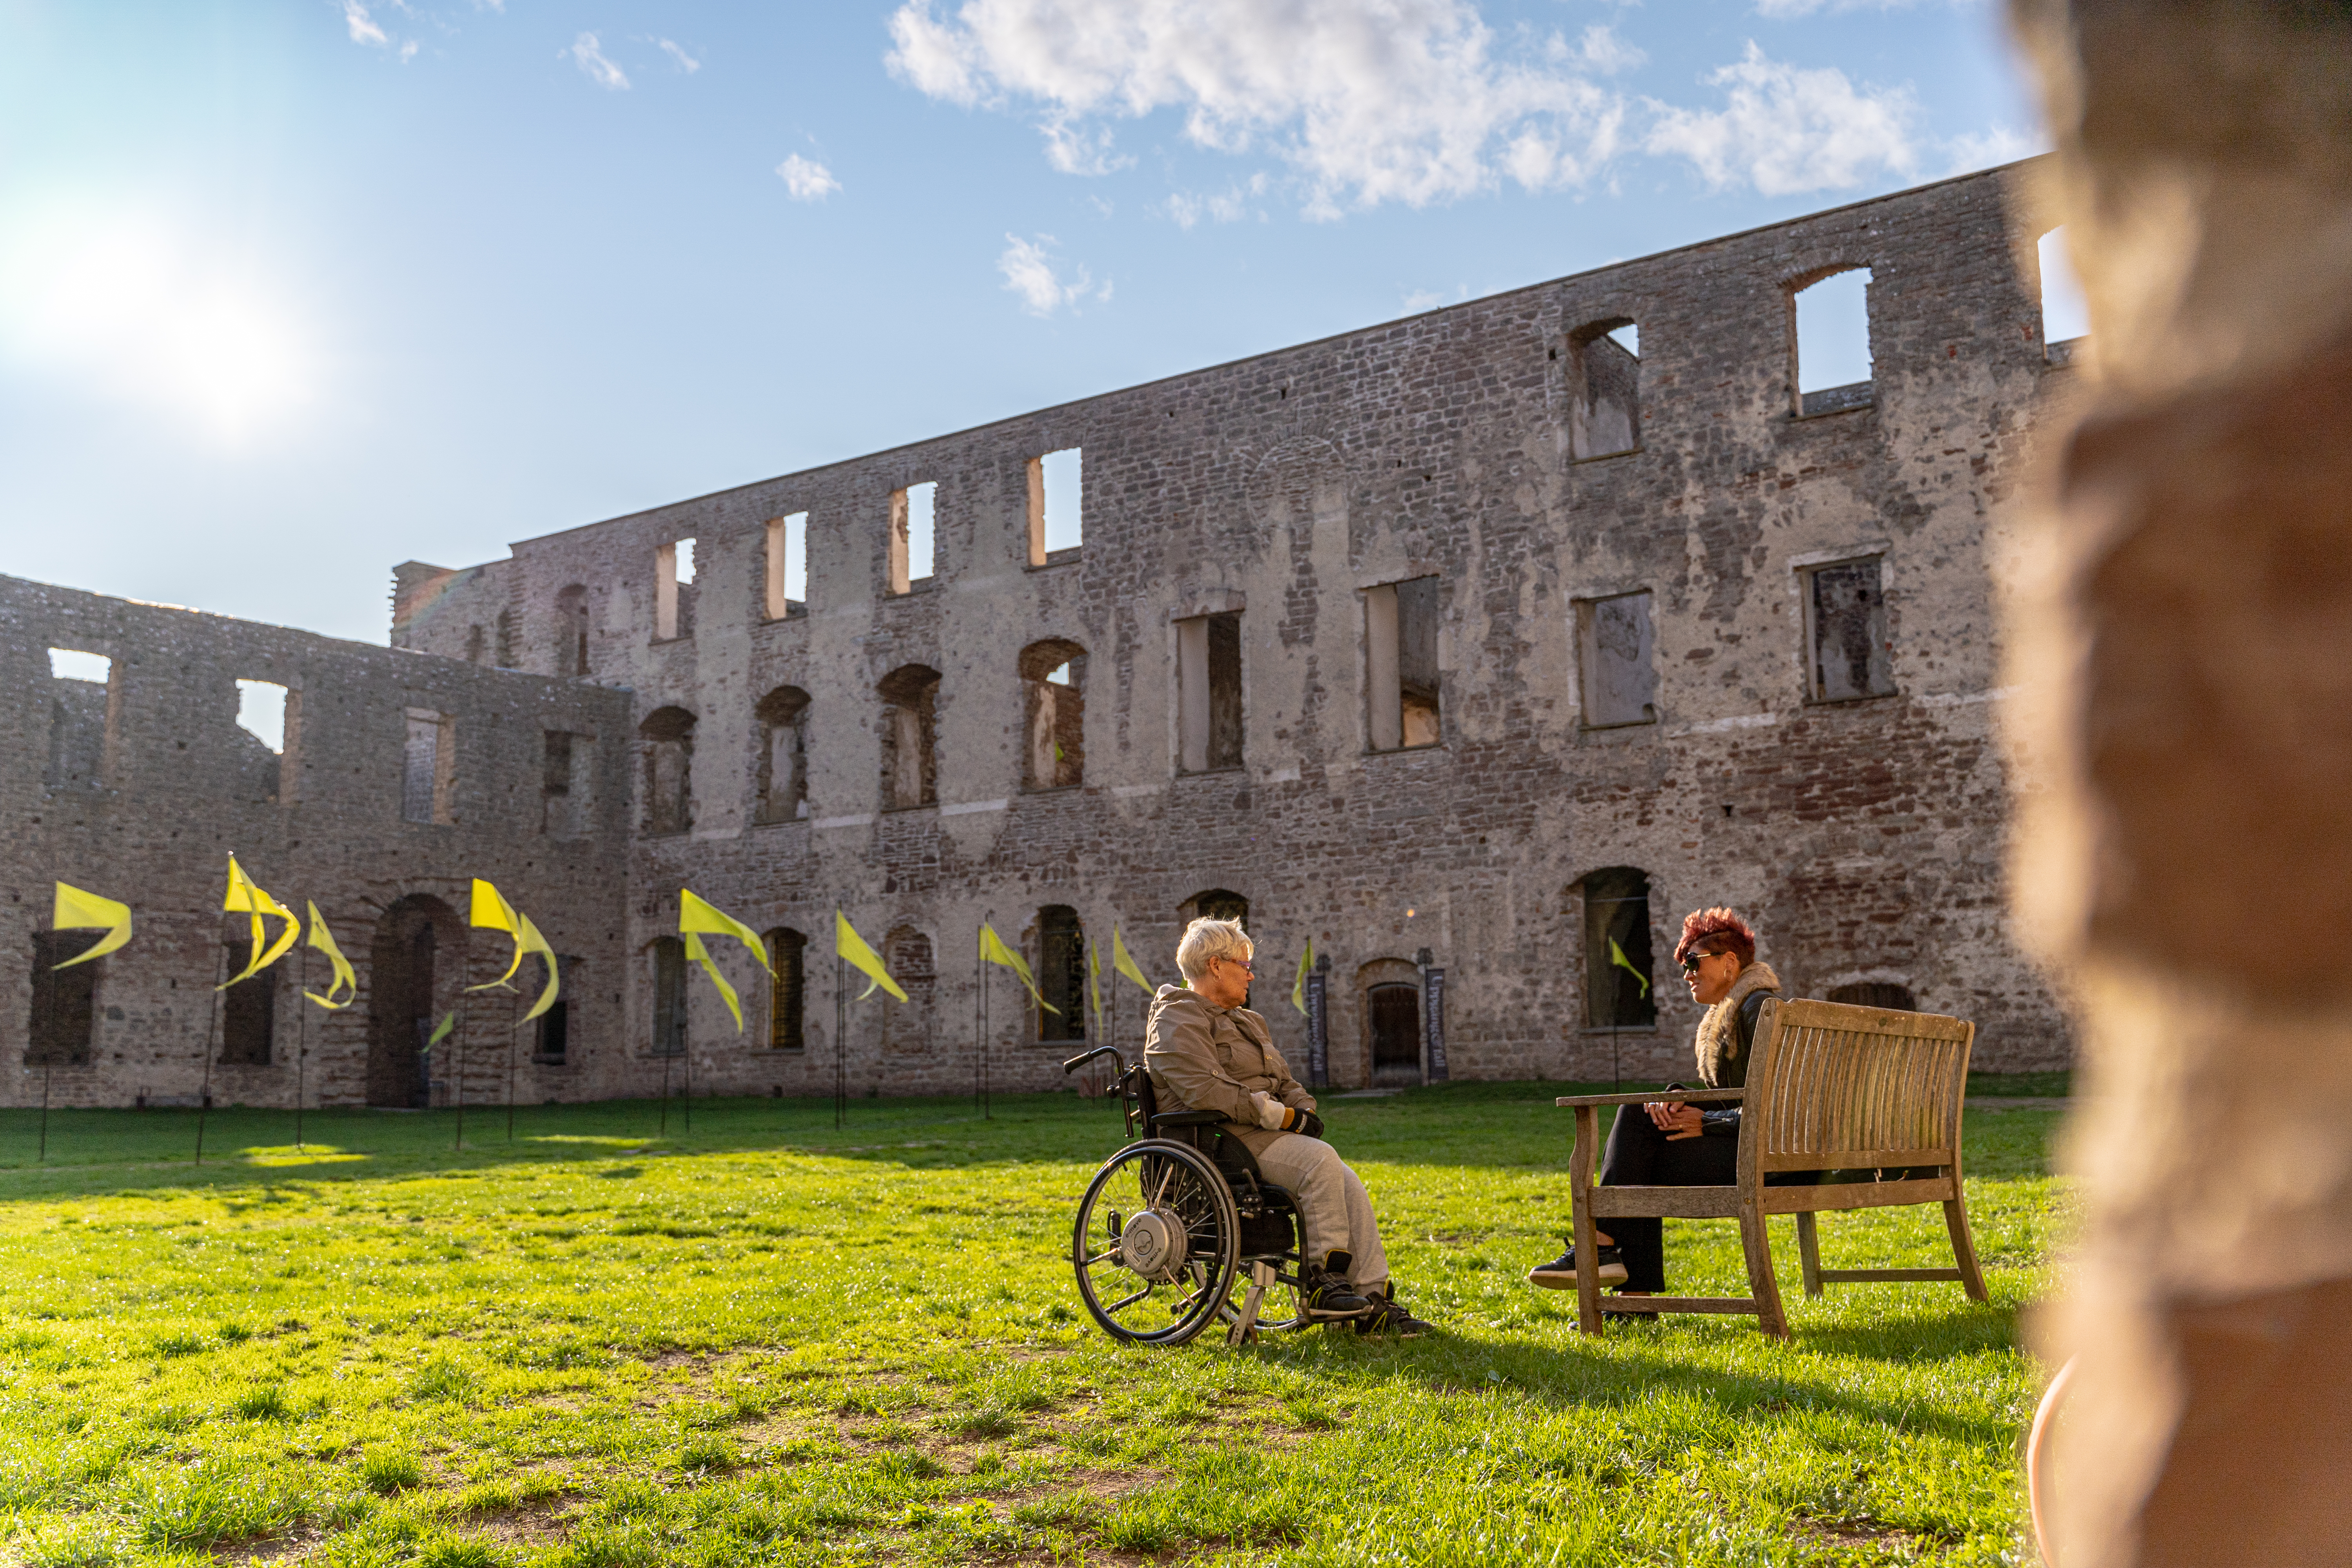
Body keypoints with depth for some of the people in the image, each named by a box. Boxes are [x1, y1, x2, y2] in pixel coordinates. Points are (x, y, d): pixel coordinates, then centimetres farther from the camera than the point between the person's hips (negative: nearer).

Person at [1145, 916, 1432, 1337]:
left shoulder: (1246, 1022, 26)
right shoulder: (1178, 1021, -6)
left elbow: (1285, 1082, 26)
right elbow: (1205, 1091, -20)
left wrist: (1303, 1111, 1)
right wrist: (1282, 1117, -20)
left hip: (1264, 1133, 9)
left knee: (1350, 1188, -13)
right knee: (1320, 1160, -28)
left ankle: (1375, 1301, -14)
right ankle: (1320, 1282, -21)